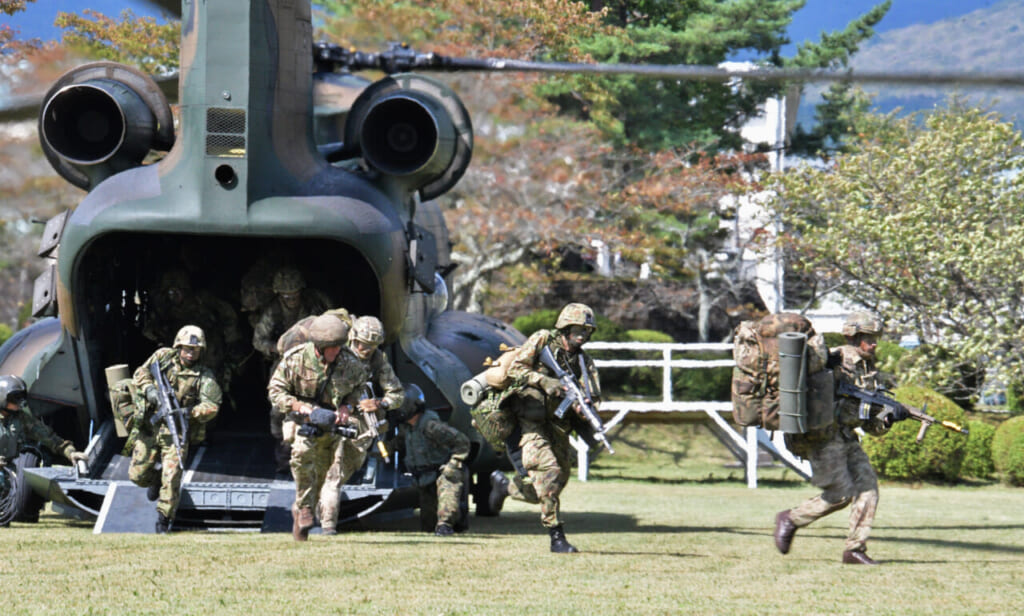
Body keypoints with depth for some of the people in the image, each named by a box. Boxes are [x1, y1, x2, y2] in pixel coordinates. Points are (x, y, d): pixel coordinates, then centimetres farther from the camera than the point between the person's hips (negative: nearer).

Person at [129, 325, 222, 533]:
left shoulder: (204, 375, -5)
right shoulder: (163, 356, 3)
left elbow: (211, 406, -13)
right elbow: (140, 373, 4)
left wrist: (188, 413, -29)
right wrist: (149, 389, -16)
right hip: (149, 428, 3)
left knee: (171, 478, -13)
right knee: (137, 475, 6)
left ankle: (164, 520, 1)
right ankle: (155, 479, 41)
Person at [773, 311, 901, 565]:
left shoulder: (871, 374, 13)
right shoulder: (832, 362, -9)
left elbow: (872, 425, 14)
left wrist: (887, 418, -9)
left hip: (846, 437, 7)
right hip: (822, 436, -7)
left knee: (867, 484, -7)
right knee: (841, 494, -11)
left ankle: (856, 549, -2)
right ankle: (790, 519, 10)